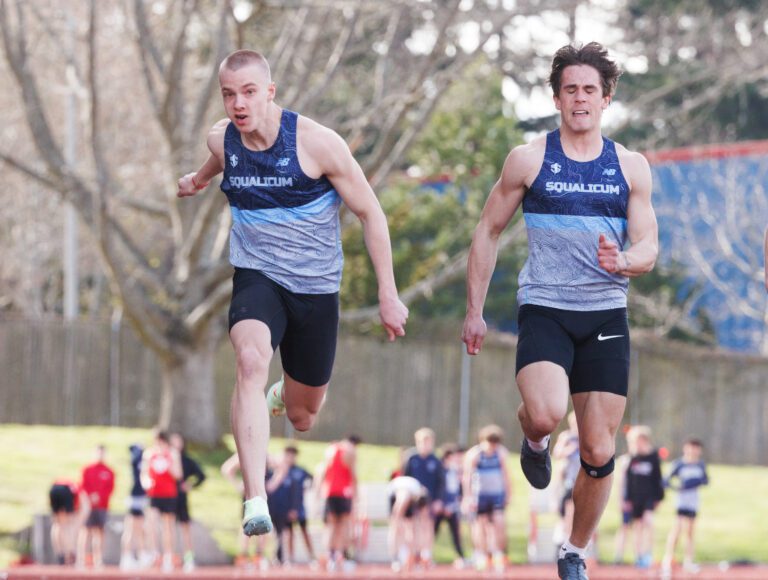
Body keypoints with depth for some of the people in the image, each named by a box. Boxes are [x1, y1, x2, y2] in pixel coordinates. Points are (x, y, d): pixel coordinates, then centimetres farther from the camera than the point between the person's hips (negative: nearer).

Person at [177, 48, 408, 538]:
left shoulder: (316, 142, -17)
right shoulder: (222, 139, -5)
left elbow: (370, 213, -8)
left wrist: (388, 294, -9)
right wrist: (199, 180, 45)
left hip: (315, 286, -1)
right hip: (257, 277, 1)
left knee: (303, 419, 12)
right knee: (251, 359, -33)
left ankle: (286, 394, 55)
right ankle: (255, 502, -40)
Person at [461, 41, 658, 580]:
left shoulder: (631, 167, 6)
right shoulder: (529, 159, 1)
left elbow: (649, 250, 4)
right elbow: (489, 232, 8)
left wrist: (623, 261, -20)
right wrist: (475, 310, 6)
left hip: (606, 315, 2)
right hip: (544, 310, -2)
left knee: (599, 454, 3)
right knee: (546, 412, -30)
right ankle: (535, 438, 8)